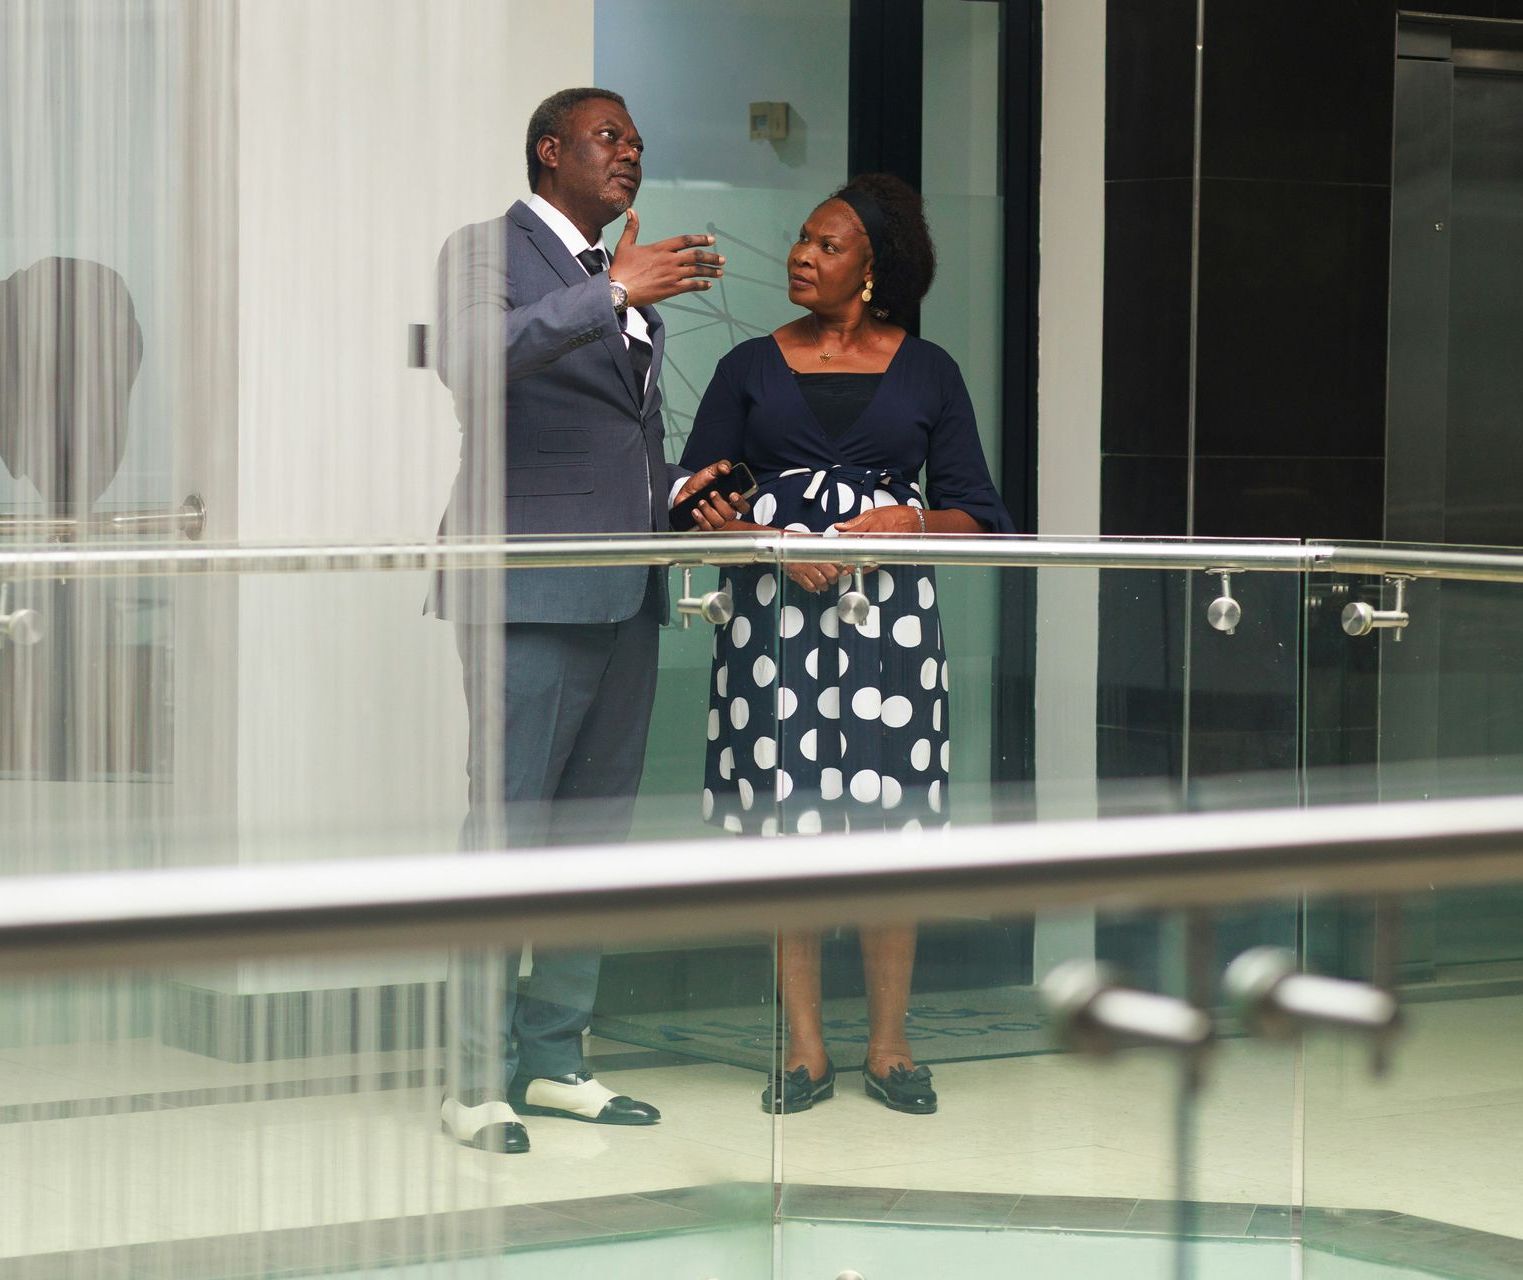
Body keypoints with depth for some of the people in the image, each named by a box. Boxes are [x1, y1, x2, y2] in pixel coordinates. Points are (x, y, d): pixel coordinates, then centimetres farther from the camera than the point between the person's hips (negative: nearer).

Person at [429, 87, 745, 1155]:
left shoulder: (630, 281, 22)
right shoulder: (488, 253, -2)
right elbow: (469, 357, -23)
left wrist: (673, 493, 10)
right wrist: (613, 293, -26)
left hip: (625, 594, 8)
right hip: (533, 590, -8)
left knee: (596, 829, 9)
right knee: (508, 825, -8)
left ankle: (554, 1057, 16)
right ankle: (478, 1078, -5)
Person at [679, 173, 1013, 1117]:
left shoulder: (927, 372, 8)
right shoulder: (752, 367, 10)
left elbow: (978, 513, 8)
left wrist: (913, 522, -12)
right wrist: (778, 542, -11)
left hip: (890, 611, -1)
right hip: (776, 611, 1)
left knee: (889, 823, -3)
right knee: (786, 823, -1)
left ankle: (889, 1047, 9)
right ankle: (805, 1051, 7)